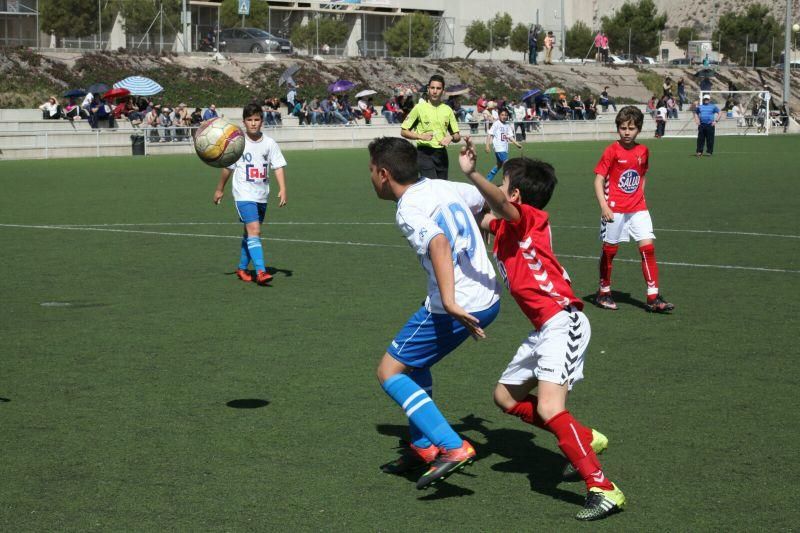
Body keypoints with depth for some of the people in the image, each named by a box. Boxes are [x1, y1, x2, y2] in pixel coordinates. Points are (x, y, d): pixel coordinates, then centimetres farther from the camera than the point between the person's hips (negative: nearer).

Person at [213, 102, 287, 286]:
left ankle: (242, 268, 32)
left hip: (262, 195, 4)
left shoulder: (269, 143, 0)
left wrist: (282, 190, -15)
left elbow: (278, 167, -3)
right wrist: (220, 189, 13)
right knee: (254, 230, -18)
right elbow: (228, 167, 5)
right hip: (244, 194, -4)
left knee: (250, 232, 16)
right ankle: (260, 272, -26)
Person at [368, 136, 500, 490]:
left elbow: (439, 243, -33)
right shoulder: (445, 187, 9)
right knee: (414, 361, 26)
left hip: (457, 308, -9)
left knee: (390, 372, 0)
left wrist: (450, 301, -41)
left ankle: (453, 448, -11)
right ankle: (423, 446, 30)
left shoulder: (408, 210, -15)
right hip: (488, 298, 9)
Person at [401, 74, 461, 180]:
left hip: (442, 154, 5)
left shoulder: (447, 110, 10)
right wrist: (421, 136, -15)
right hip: (425, 154, -5)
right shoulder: (419, 108, -1)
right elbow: (403, 131, 0)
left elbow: (457, 136, 13)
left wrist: (451, 137, -10)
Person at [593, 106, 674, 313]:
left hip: (637, 208, 4)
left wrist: (640, 198, 12)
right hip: (614, 209, -4)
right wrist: (604, 206, -19)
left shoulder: (643, 151, 6)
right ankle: (604, 292, 24)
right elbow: (599, 180, -9)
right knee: (610, 249, 5)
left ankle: (653, 298, -6)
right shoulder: (612, 151, -8)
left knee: (648, 247, -6)